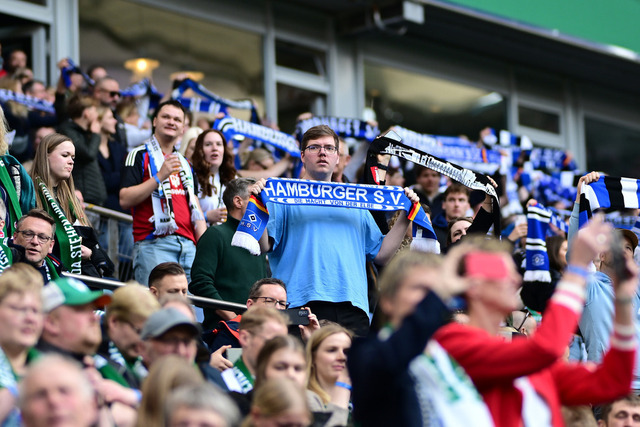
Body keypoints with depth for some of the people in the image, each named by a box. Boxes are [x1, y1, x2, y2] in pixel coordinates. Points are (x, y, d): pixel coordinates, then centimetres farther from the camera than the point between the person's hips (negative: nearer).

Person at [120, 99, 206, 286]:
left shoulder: (184, 163, 24)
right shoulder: (139, 156, 3)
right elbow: (124, 199, -9)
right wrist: (160, 177, -15)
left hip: (188, 245, 6)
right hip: (153, 244, -6)